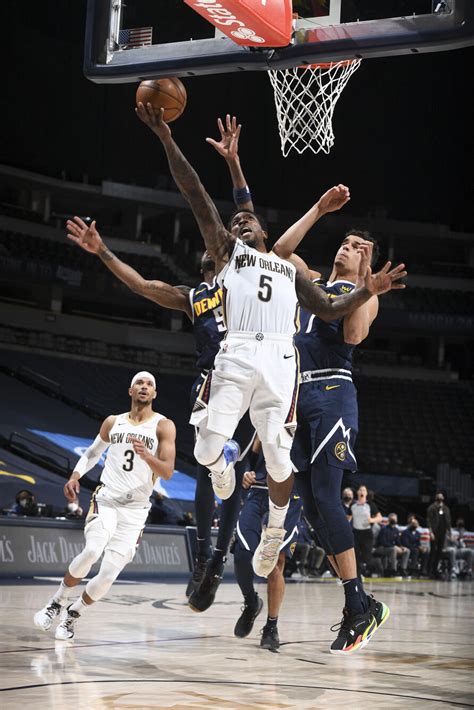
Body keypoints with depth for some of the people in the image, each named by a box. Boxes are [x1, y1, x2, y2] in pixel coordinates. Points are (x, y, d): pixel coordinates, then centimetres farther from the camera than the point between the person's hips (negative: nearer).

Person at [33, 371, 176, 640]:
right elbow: (93, 453, 25)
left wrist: (147, 456, -30)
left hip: (135, 510, -1)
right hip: (106, 499, 1)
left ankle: (73, 615, 19)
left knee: (109, 574, -6)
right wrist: (75, 475, 6)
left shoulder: (164, 426, -1)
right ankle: (58, 601, -5)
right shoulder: (113, 422, 10)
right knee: (92, 551, -27)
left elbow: (168, 472, -10)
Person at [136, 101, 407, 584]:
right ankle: (226, 457, 25)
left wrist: (366, 292, 6)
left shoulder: (290, 269, 31)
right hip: (236, 354, -2)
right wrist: (166, 139, 3)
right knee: (206, 451, -13)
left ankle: (274, 534, 19)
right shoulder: (227, 249, 22)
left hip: (280, 359, 2)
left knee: (278, 458, -4)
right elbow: (196, 195, 12)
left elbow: (328, 310, 25)